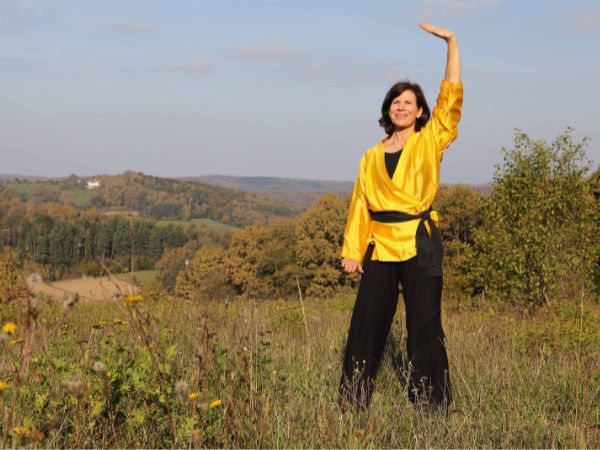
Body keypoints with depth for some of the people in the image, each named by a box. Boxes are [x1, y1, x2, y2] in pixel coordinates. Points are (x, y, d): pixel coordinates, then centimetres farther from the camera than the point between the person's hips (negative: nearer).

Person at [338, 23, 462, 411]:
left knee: (424, 324, 0)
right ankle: (355, 400, 14)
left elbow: (451, 96, -5)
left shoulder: (430, 142, 4)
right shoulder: (371, 157, 13)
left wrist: (451, 41, -9)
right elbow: (360, 205, 10)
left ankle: (429, 401, 10)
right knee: (367, 321, 4)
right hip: (380, 244, 3)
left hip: (420, 242, -3)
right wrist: (352, 250, 0)